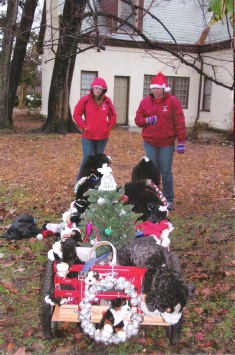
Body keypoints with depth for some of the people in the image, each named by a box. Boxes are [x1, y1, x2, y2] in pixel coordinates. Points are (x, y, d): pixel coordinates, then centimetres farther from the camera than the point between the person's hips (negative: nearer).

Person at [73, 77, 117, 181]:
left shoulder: (107, 101, 1)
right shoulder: (85, 100, -6)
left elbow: (113, 117, 9)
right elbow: (76, 115, -1)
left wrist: (108, 127, 0)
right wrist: (84, 127, -6)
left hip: (103, 136, 3)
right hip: (88, 136, -3)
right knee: (87, 159, -6)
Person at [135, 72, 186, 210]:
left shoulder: (173, 101, -6)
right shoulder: (146, 101, 4)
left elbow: (180, 122, -8)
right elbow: (138, 120, 9)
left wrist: (181, 141, -12)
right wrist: (147, 120, -13)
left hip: (167, 143, -3)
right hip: (150, 142, 3)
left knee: (166, 172, 3)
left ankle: (169, 200, 15)